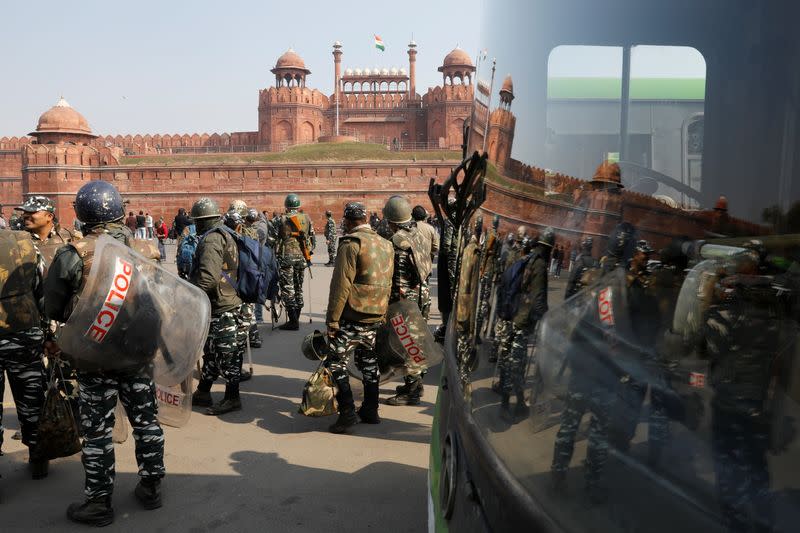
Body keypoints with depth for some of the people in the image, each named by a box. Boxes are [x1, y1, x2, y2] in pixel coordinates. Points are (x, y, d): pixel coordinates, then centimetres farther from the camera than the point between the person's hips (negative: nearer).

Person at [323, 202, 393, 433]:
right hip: (376, 316, 8)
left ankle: (347, 411, -4)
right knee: (368, 361, 18)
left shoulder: (351, 243, -12)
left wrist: (332, 319, -14)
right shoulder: (385, 244, 11)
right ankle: (370, 410, 25)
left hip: (352, 317, -8)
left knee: (335, 362, 0)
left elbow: (341, 284, -17)